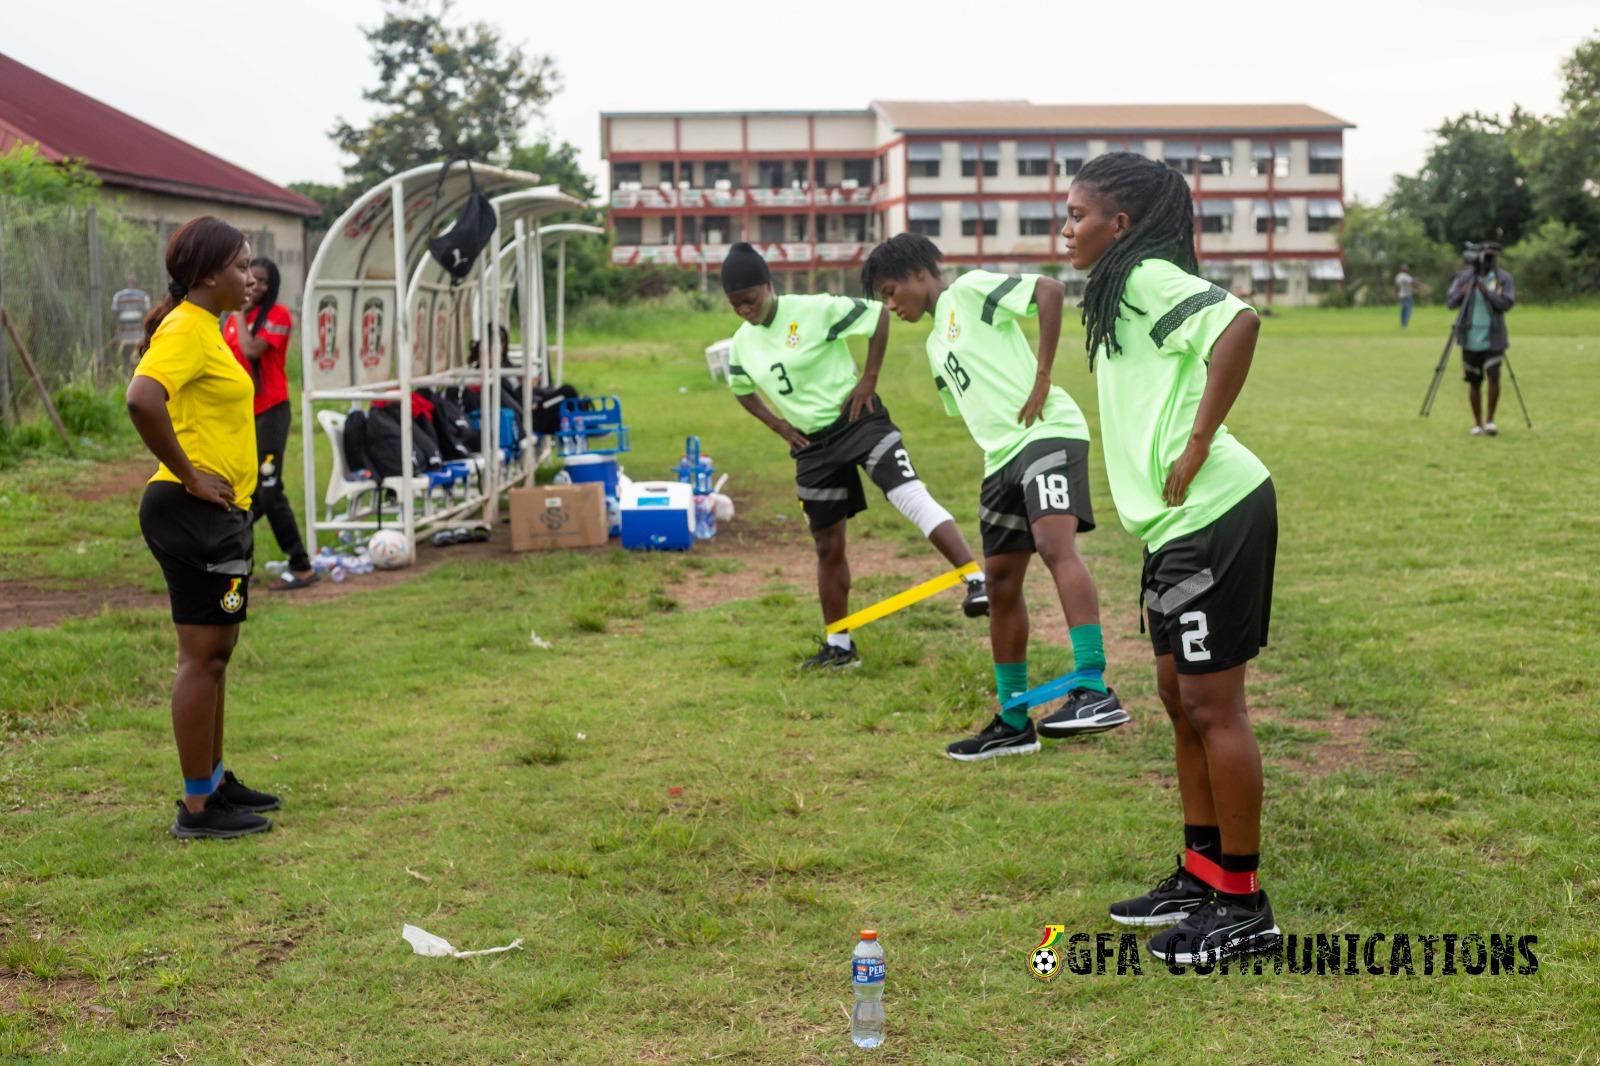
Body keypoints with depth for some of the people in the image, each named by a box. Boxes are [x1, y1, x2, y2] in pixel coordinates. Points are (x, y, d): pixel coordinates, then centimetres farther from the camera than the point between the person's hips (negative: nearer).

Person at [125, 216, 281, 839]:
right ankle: (197, 807, 1)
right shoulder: (186, 329, -15)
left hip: (220, 514, 10)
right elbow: (142, 399, -32)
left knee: (216, 651, 17)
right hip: (196, 513, -10)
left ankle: (215, 781, 28)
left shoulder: (205, 327, 16)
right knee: (202, 655, -5)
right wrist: (189, 476, -23)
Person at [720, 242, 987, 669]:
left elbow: (878, 313, -9)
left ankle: (978, 581, -33)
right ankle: (838, 646, 22)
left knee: (911, 495, -27)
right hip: (812, 445, 6)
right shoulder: (742, 343, 3)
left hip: (859, 422, -5)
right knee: (828, 547, 10)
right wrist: (778, 424, 9)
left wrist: (869, 379, -11)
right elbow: (741, 389, 23)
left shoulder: (815, 310, -14)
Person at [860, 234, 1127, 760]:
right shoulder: (935, 345, 25)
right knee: (1001, 584, 9)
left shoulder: (969, 290, -1)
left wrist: (1042, 377, -16)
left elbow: (1050, 290, -15)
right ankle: (1014, 722, 18)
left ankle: (1094, 690, -37)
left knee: (1054, 543, -29)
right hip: (1001, 457, 10)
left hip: (1047, 432, -10)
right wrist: (999, 464, 18)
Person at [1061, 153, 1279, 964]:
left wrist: (1198, 445, -25)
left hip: (1213, 511, -10)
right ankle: (1202, 875, 27)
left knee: (1211, 701, -3)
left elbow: (1238, 323, -29)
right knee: (1179, 693, 15)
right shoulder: (1122, 290, 18)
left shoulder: (1149, 277, -12)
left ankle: (1243, 903, 7)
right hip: (1179, 521, 10)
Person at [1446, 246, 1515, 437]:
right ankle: (1478, 423, 16)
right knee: (1474, 382, 6)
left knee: (1494, 377, -15)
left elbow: (1507, 303, -9)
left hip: (1493, 338, -2)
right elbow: (1449, 302, 1)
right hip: (1470, 338, 2)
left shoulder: (1503, 278, 2)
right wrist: (1461, 294, -19)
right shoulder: (1464, 277, 5)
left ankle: (1490, 420, 0)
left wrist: (1487, 292, -21)